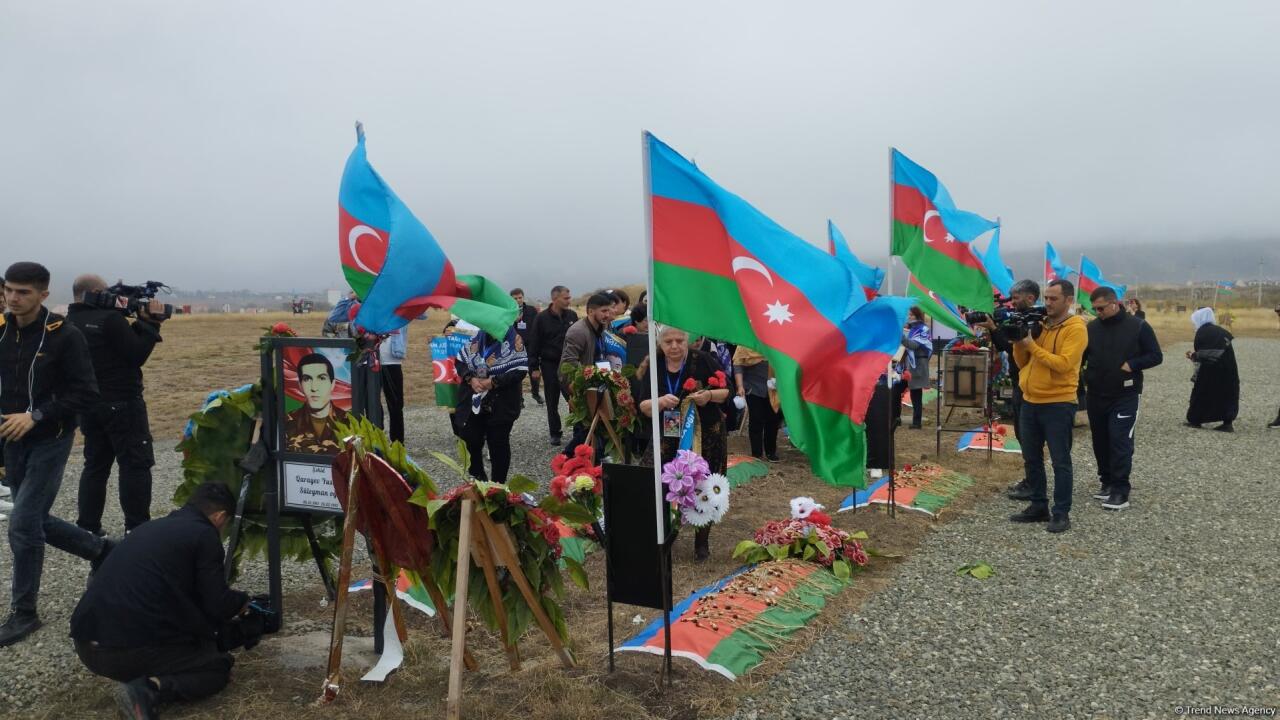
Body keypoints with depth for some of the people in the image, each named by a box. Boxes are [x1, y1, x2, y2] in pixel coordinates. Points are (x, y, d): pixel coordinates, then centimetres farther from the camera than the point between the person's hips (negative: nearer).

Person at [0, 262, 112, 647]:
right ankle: (102, 550, 38)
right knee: (37, 521, 14)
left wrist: (35, 416, -22)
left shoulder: (64, 336, -15)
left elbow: (87, 395, -15)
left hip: (50, 442, -6)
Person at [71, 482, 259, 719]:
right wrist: (241, 601, 20)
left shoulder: (152, 527, 22)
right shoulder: (204, 535, -2)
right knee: (220, 664, 12)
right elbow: (218, 606, -3)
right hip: (130, 649, -9)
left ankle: (139, 681, 6)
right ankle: (150, 691, -11)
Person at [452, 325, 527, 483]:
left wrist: (493, 382, -21)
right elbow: (461, 361, 7)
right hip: (473, 402, 5)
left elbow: (519, 370, -17)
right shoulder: (477, 338, 7)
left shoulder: (514, 341, -8)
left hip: (501, 405, -4)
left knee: (498, 444, 5)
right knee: (470, 441, 7)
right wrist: (471, 378, -11)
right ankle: (477, 477, 29)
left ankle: (498, 483, 20)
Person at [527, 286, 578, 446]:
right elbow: (534, 344, -4)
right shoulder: (542, 318, -6)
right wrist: (534, 367, -7)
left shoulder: (572, 316, 2)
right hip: (550, 366, -2)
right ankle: (555, 434, 19)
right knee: (552, 402, 8)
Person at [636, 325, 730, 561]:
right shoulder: (654, 367, 0)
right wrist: (661, 402, -24)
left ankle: (702, 542, 23)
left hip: (706, 438, -2)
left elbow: (728, 391, -4)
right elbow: (643, 406, -3)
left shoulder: (704, 360, -9)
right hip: (669, 440, 2)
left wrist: (709, 395, -24)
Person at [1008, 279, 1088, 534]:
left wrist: (1031, 345, -20)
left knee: (1060, 461, 1)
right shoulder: (1038, 324, 11)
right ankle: (1038, 506, 24)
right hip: (1030, 401, 7)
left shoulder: (1076, 328, -9)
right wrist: (1019, 342, -4)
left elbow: (1063, 364, -22)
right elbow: (1022, 363, 13)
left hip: (1058, 404, -7)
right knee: (1031, 458, 13)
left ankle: (1062, 513, 8)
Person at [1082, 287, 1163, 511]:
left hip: (1125, 396, -4)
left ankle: (1120, 491, -6)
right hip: (1096, 395, 4)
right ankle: (1107, 482, 25)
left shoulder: (1138, 326, -5)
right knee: (1100, 441, 11)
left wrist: (1131, 365, -15)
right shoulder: (1092, 327, 3)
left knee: (1120, 442, -9)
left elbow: (1156, 356, -2)